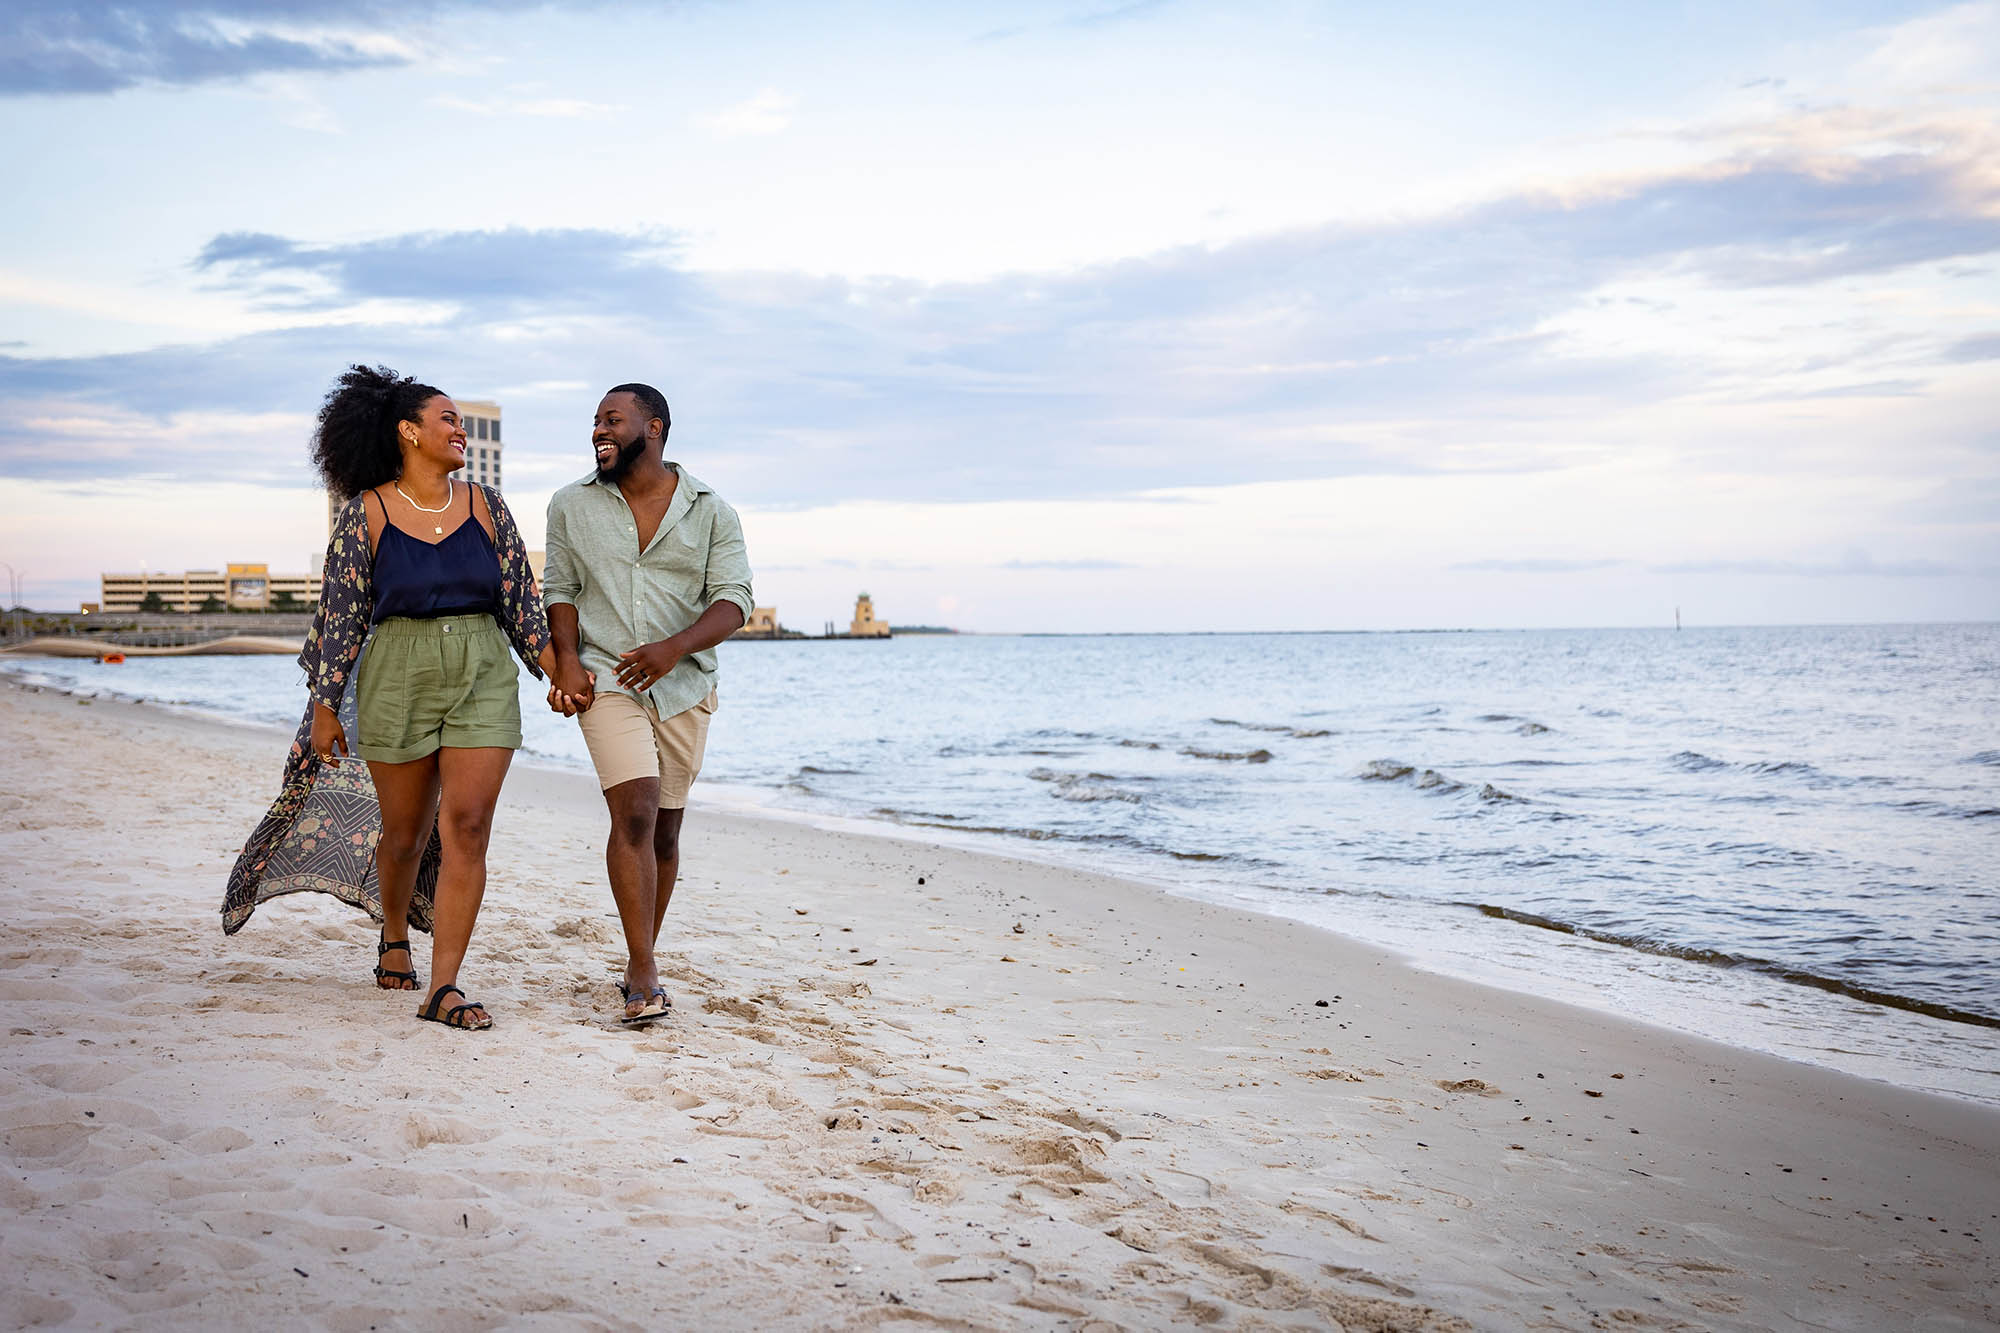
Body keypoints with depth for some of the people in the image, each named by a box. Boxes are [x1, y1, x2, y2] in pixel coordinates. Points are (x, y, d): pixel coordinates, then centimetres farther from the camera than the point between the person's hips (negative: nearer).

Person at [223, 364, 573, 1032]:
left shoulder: (486, 506, 6)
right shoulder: (366, 513, -2)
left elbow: (520, 600, 9)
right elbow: (340, 613, 0)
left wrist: (557, 669, 0)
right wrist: (325, 706, -1)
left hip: (485, 676, 2)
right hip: (397, 676, -1)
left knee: (466, 827, -9)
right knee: (404, 830, 8)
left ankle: (444, 988, -6)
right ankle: (394, 936, 39)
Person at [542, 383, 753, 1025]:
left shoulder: (711, 512, 2)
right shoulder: (572, 506, 8)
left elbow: (732, 600, -6)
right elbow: (560, 588, 10)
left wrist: (675, 647, -23)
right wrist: (567, 659, -7)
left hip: (684, 685, 1)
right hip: (607, 682, -1)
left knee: (665, 831, 8)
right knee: (635, 815, -18)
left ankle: (639, 962, 23)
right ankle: (645, 978, -17)